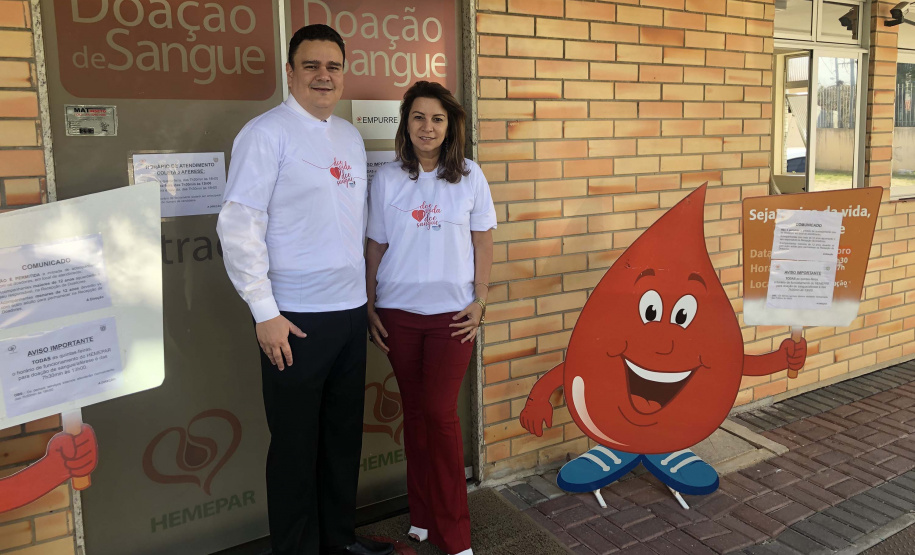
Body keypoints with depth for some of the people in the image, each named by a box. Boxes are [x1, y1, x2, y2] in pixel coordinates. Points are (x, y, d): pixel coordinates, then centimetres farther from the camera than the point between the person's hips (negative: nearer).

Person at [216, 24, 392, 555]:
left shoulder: (351, 136, 12)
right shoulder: (266, 133, -8)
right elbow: (238, 227, -12)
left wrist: (365, 292, 13)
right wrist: (265, 313, -14)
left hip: (351, 311, 6)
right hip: (296, 318, -6)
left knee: (345, 432, 16)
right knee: (296, 443, 7)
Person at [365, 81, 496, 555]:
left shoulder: (469, 176, 0)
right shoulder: (386, 179, 2)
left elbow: (483, 241, 4)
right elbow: (375, 246, 5)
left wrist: (479, 301, -2)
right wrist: (370, 308, 3)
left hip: (451, 313, -1)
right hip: (398, 313, 2)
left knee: (440, 413, -2)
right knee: (415, 411, 11)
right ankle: (422, 516, 27)